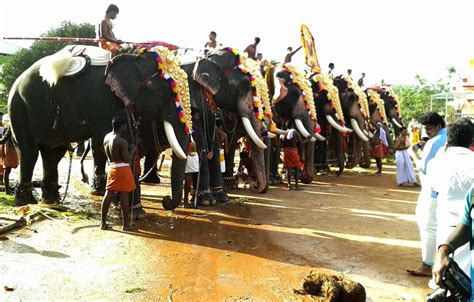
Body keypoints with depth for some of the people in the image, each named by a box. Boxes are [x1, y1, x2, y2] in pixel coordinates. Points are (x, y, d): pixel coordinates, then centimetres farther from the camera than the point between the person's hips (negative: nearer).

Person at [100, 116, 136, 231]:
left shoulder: (106, 137, 5)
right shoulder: (122, 141, -19)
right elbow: (127, 159, -17)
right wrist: (132, 150, -1)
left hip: (112, 168, 7)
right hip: (122, 169, -7)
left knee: (108, 195, 11)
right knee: (124, 197, 0)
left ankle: (103, 223, 16)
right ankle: (125, 224, 8)